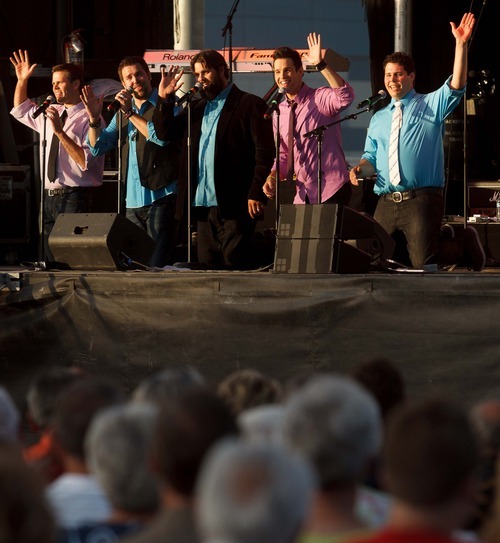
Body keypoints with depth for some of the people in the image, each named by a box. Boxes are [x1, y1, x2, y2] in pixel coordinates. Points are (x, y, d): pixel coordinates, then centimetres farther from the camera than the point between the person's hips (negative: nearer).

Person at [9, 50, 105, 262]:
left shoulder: (88, 118, -9)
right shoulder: (49, 113, 15)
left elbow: (86, 162, -19)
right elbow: (21, 110, 33)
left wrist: (60, 132, -21)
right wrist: (22, 81, 20)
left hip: (75, 198, -8)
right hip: (49, 197, 8)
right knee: (50, 262, 8)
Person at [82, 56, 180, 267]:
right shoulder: (122, 114, 19)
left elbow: (161, 137, -19)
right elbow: (98, 147, 16)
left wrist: (130, 113, -14)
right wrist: (94, 118, 0)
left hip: (161, 196, -7)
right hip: (133, 200, 7)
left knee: (159, 263, -11)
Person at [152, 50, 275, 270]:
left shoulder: (249, 104, -1)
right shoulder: (197, 108, 20)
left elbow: (265, 152, -8)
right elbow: (165, 132, 18)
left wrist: (256, 194, -16)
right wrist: (164, 98, 5)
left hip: (234, 205, -7)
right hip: (203, 205, 7)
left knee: (235, 267, -8)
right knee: (206, 266, 6)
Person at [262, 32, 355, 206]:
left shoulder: (321, 98, -6)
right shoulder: (279, 113, 13)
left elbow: (346, 97, -28)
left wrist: (321, 64, -32)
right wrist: (273, 177, -2)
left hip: (331, 192, -6)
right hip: (303, 196, 6)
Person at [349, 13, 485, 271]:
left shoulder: (431, 105, 6)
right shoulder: (378, 119, 20)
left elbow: (457, 84, -9)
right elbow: (371, 157, 23)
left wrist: (461, 44, -19)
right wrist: (360, 169, -1)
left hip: (421, 200, -5)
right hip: (386, 202, 5)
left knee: (424, 265, -16)